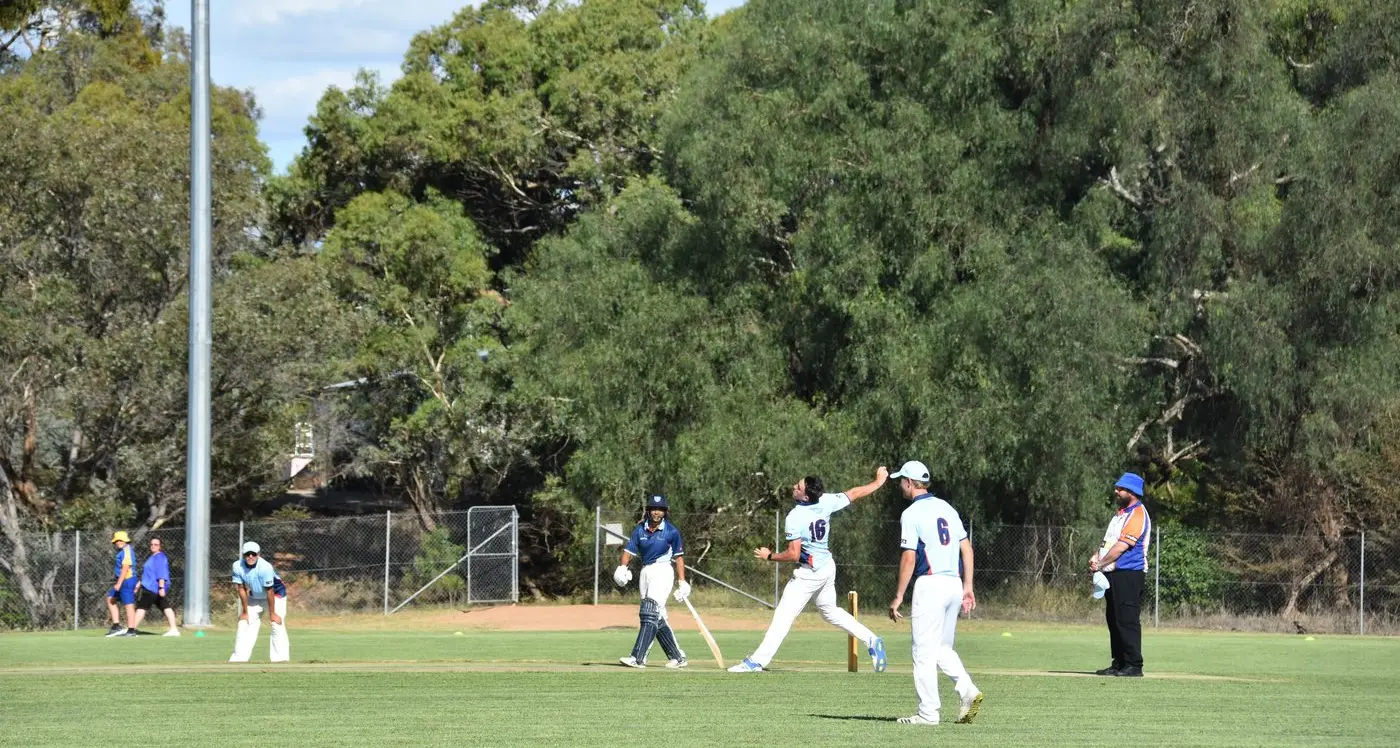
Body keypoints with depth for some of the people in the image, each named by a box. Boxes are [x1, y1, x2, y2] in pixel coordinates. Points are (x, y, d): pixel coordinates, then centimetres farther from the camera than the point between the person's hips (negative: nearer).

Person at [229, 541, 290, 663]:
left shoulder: (265, 567, -34)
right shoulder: (238, 566, -21)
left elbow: (269, 591, -28)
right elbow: (242, 589, -13)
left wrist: (272, 613, -22)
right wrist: (244, 611, -8)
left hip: (276, 594, -5)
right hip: (254, 597, 5)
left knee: (277, 625, -16)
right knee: (244, 625, 4)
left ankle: (280, 659, -14)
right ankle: (238, 659, 11)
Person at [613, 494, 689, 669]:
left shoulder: (671, 531, -4)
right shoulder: (640, 530, 5)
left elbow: (679, 556, 1)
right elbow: (629, 550, 1)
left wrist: (682, 582, -1)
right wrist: (622, 568, -18)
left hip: (662, 570, -5)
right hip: (645, 572, 5)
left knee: (650, 613, -17)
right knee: (658, 618, 8)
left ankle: (638, 658, -24)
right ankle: (678, 657, 19)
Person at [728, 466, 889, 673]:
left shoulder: (794, 518, -24)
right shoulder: (826, 502, -7)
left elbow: (794, 555, -25)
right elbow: (855, 493, 6)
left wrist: (769, 556, -9)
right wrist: (879, 482, 22)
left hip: (809, 573, -8)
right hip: (828, 566, 8)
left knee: (783, 615, -7)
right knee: (830, 611, 26)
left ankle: (758, 660, -9)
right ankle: (871, 641, 23)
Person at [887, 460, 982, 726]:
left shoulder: (911, 514, -7)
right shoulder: (947, 508, 14)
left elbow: (909, 558, -13)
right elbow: (966, 548, 13)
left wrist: (898, 597, -9)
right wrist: (967, 587, 16)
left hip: (930, 584, -7)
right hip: (954, 584, 7)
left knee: (924, 651, -2)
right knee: (943, 648, 18)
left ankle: (928, 712, -4)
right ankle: (967, 690, -2)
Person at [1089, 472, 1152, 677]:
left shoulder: (1137, 515, -12)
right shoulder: (1121, 514, 20)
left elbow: (1122, 545, -19)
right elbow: (1108, 541, 22)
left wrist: (1100, 564, -16)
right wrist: (1096, 556, 3)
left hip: (1129, 574, -10)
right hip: (1113, 575, 10)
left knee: (1127, 621, -11)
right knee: (1113, 620, 11)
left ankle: (1134, 666, -11)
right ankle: (1119, 664, 17)